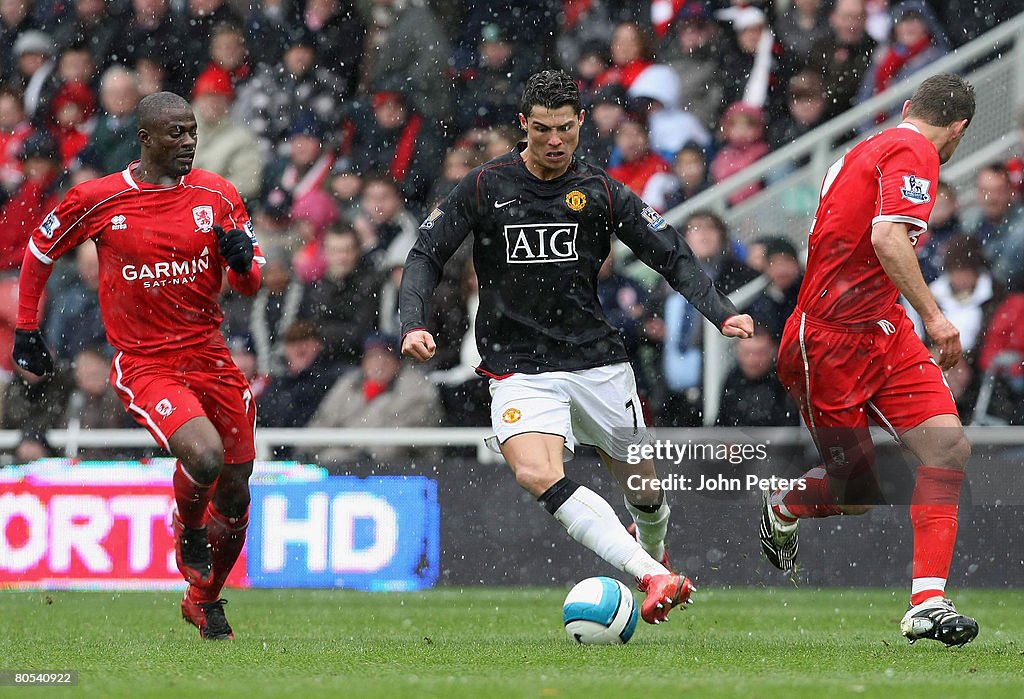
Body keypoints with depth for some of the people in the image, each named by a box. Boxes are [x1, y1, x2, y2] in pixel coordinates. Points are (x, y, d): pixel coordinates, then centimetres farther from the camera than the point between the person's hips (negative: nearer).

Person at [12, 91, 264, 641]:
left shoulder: (217, 194, 3)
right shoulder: (98, 199, -5)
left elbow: (248, 285, 9)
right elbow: (39, 251, 11)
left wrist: (242, 260, -14)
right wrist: (26, 329, 13)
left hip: (209, 354, 4)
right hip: (144, 364, -4)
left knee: (235, 494, 6)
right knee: (204, 457, -28)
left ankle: (204, 600, 31)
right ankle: (188, 530, 7)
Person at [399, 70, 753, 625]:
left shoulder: (601, 192, 2)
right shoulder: (485, 187, 0)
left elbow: (673, 256, 4)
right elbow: (426, 255, 4)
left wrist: (721, 313, -10)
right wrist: (413, 324, -13)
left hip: (598, 360, 2)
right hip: (518, 366, -2)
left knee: (642, 485, 10)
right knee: (536, 475, -29)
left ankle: (653, 550, 48)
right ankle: (653, 578, -34)